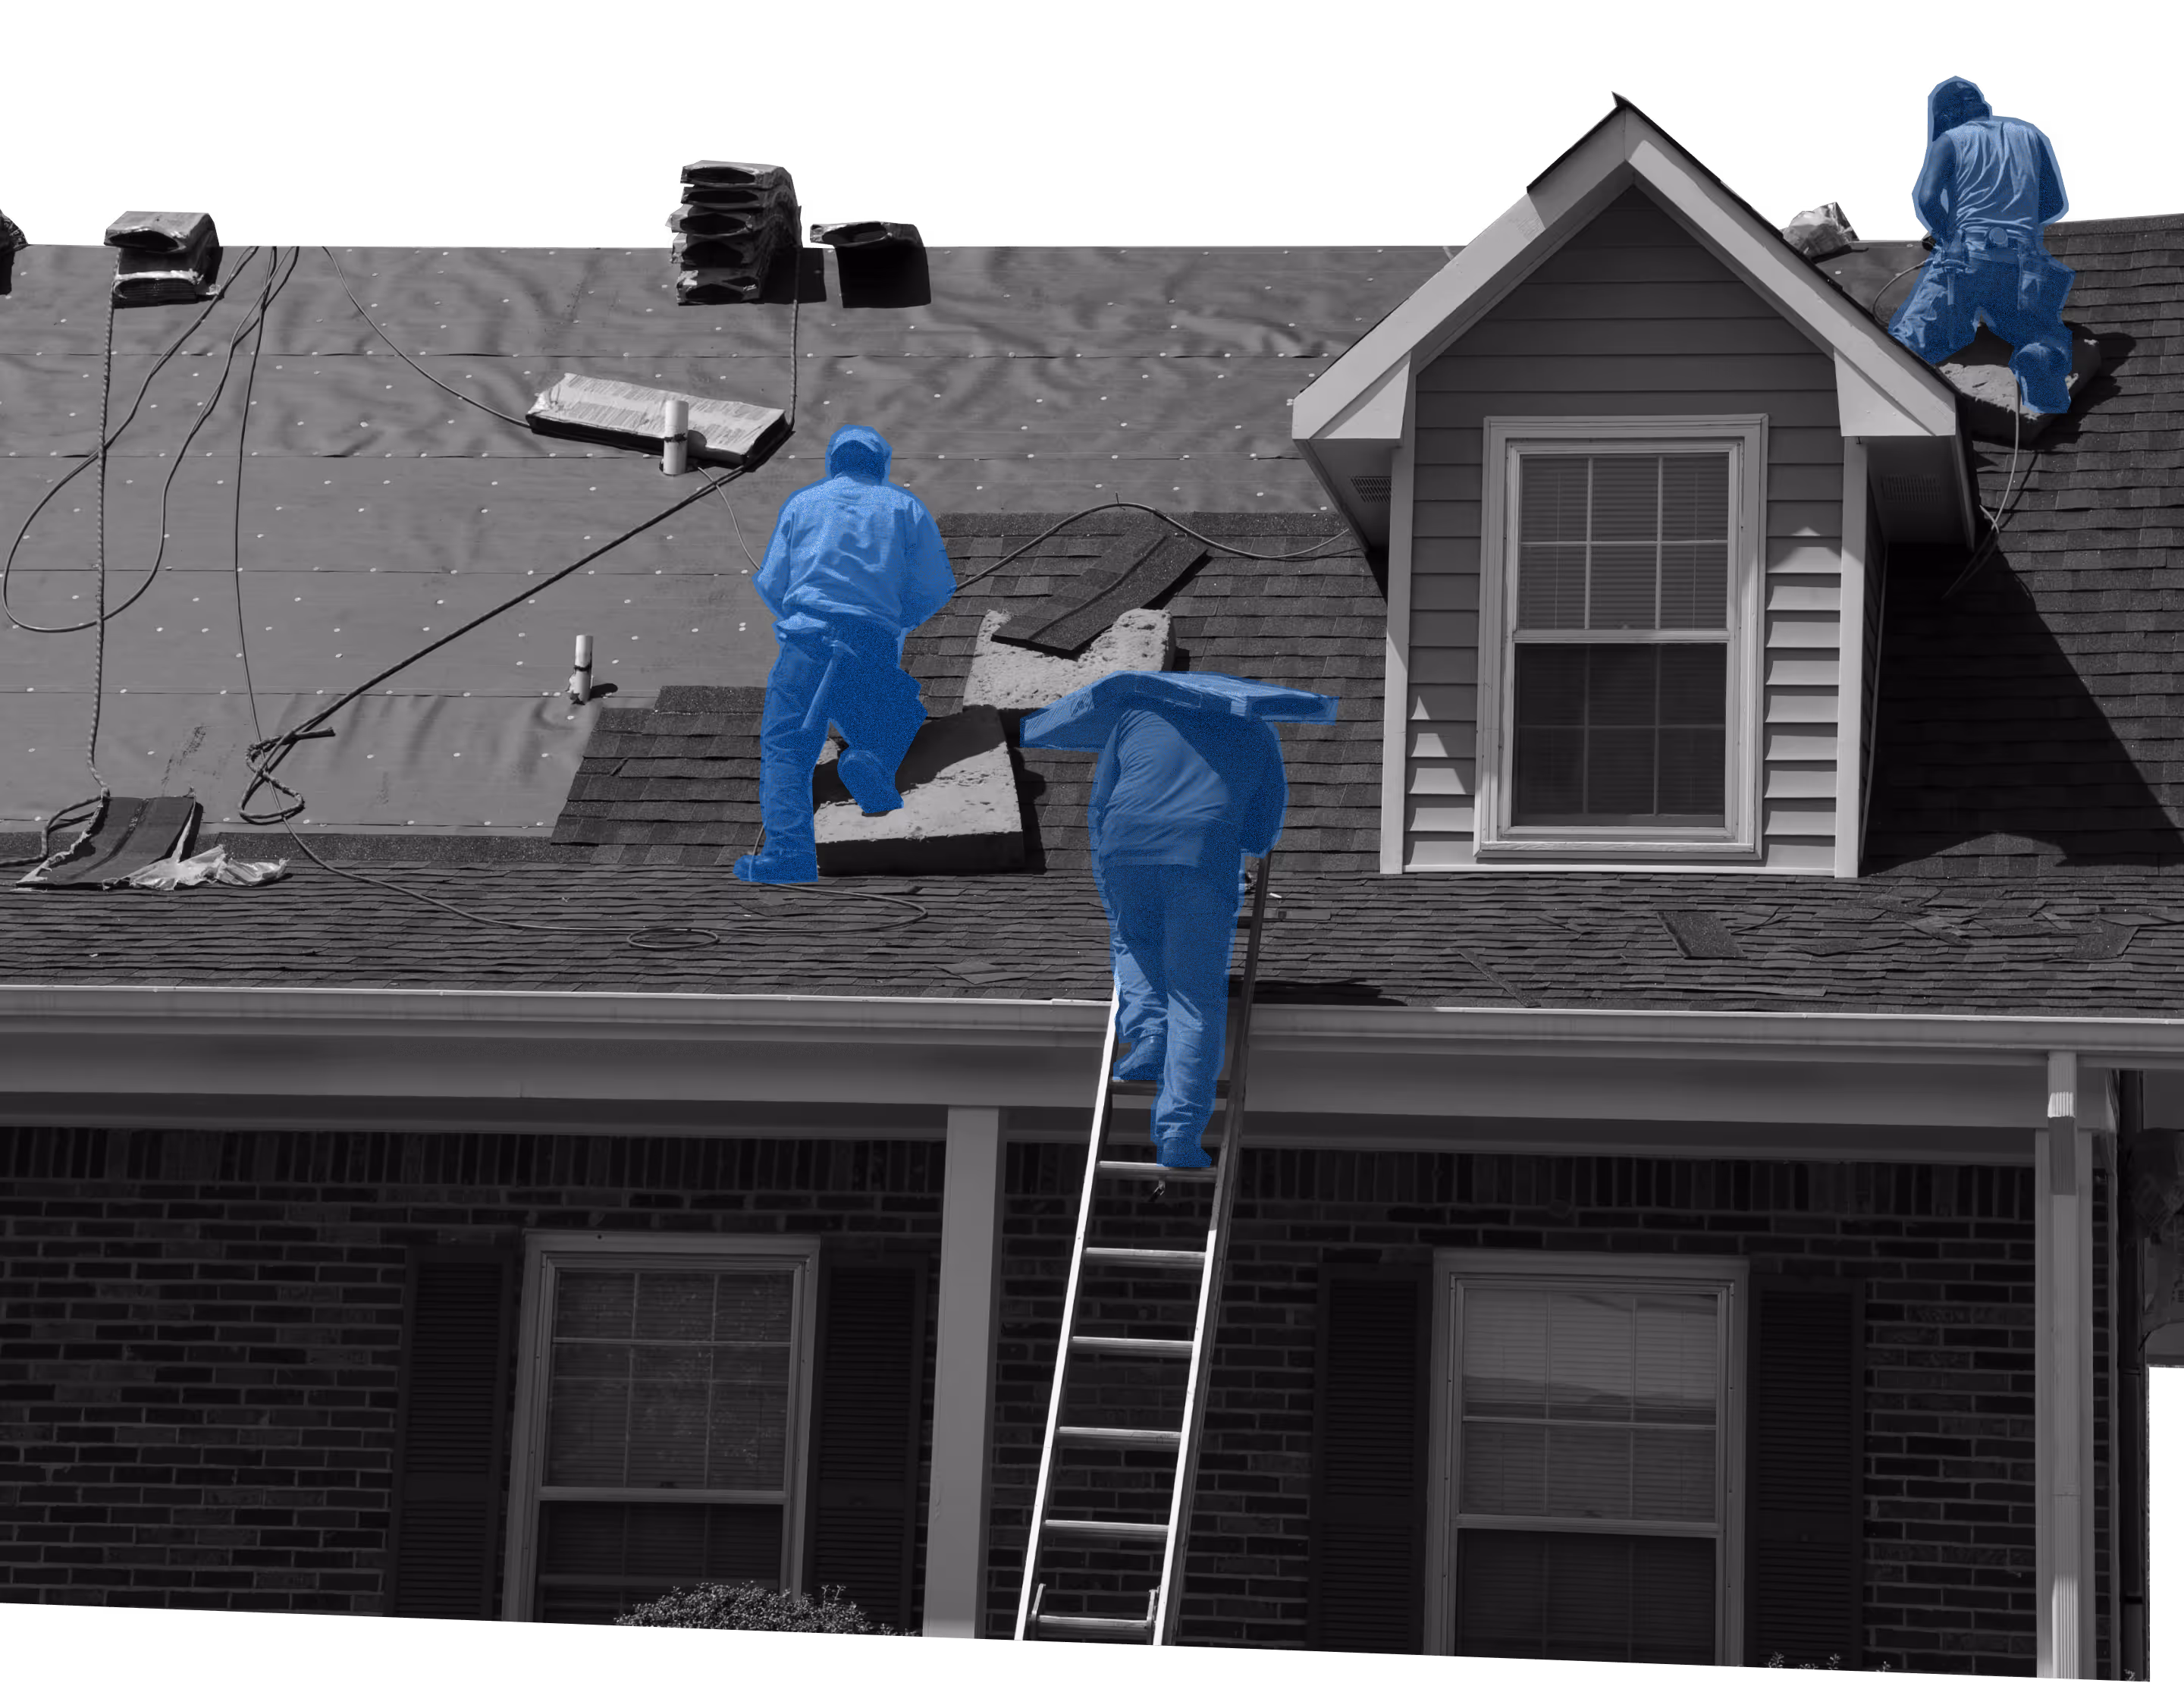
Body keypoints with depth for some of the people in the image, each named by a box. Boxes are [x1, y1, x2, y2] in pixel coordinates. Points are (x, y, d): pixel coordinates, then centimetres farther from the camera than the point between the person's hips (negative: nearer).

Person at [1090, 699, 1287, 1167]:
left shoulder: (1138, 712, 27)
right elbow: (1264, 836, 26)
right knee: (1197, 999, 6)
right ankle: (1178, 1136, -2)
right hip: (1203, 859, -1)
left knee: (1131, 941, 32)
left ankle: (1148, 1041, 11)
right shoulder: (1258, 731, 26)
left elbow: (1100, 804, 23)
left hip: (1125, 848, 1)